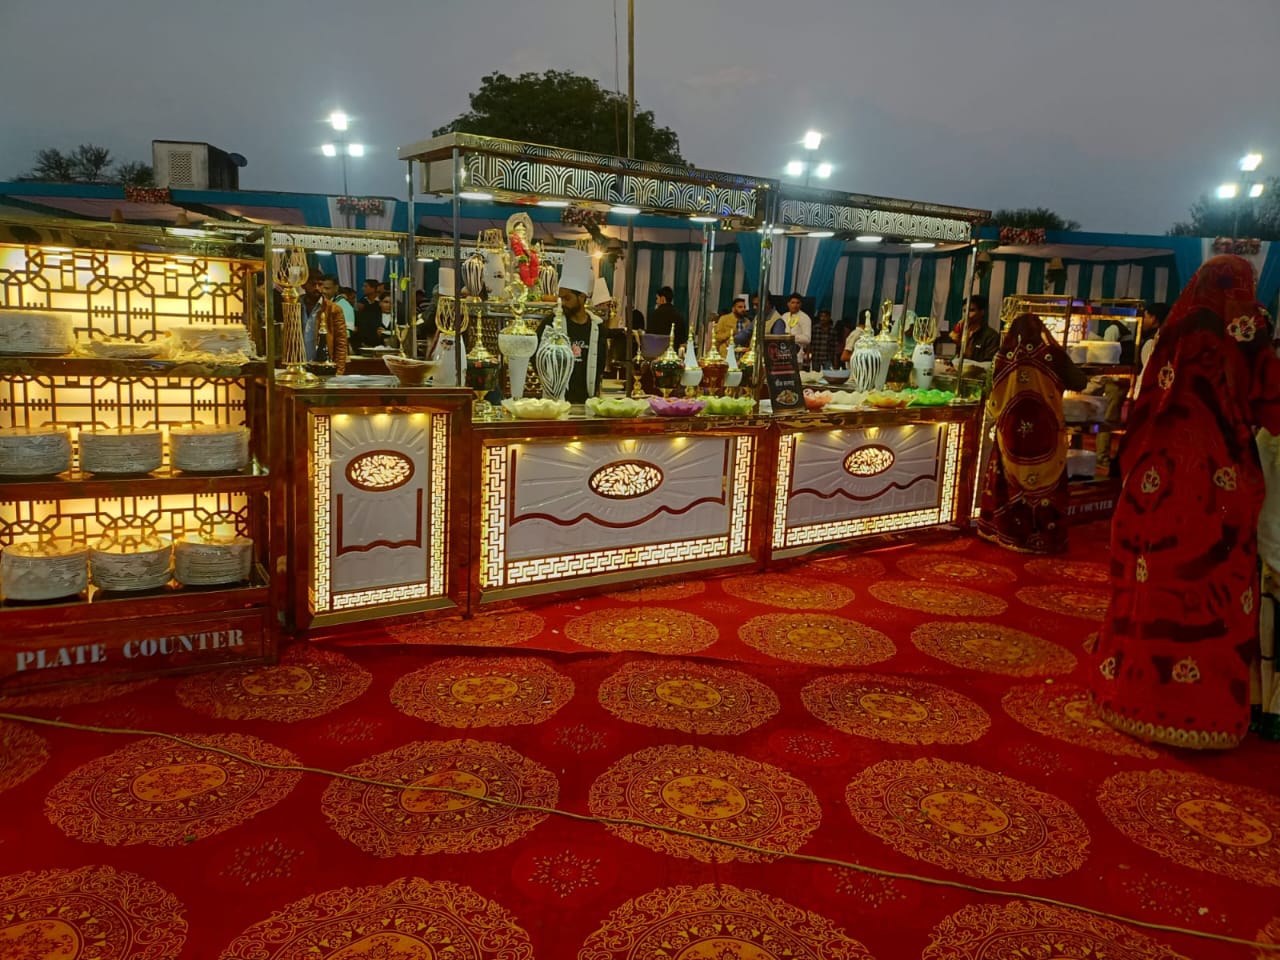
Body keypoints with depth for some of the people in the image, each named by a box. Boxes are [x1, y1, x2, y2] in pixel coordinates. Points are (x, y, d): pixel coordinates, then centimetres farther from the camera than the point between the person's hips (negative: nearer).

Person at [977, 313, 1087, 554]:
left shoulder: (1006, 356, -3)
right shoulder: (1052, 354, -5)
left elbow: (995, 398, 3)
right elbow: (1079, 382, 6)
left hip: (1011, 431, 2)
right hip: (1045, 432, -1)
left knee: (1012, 482, 14)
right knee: (1045, 484, 7)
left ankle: (1008, 532, 21)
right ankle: (1046, 537, 12)